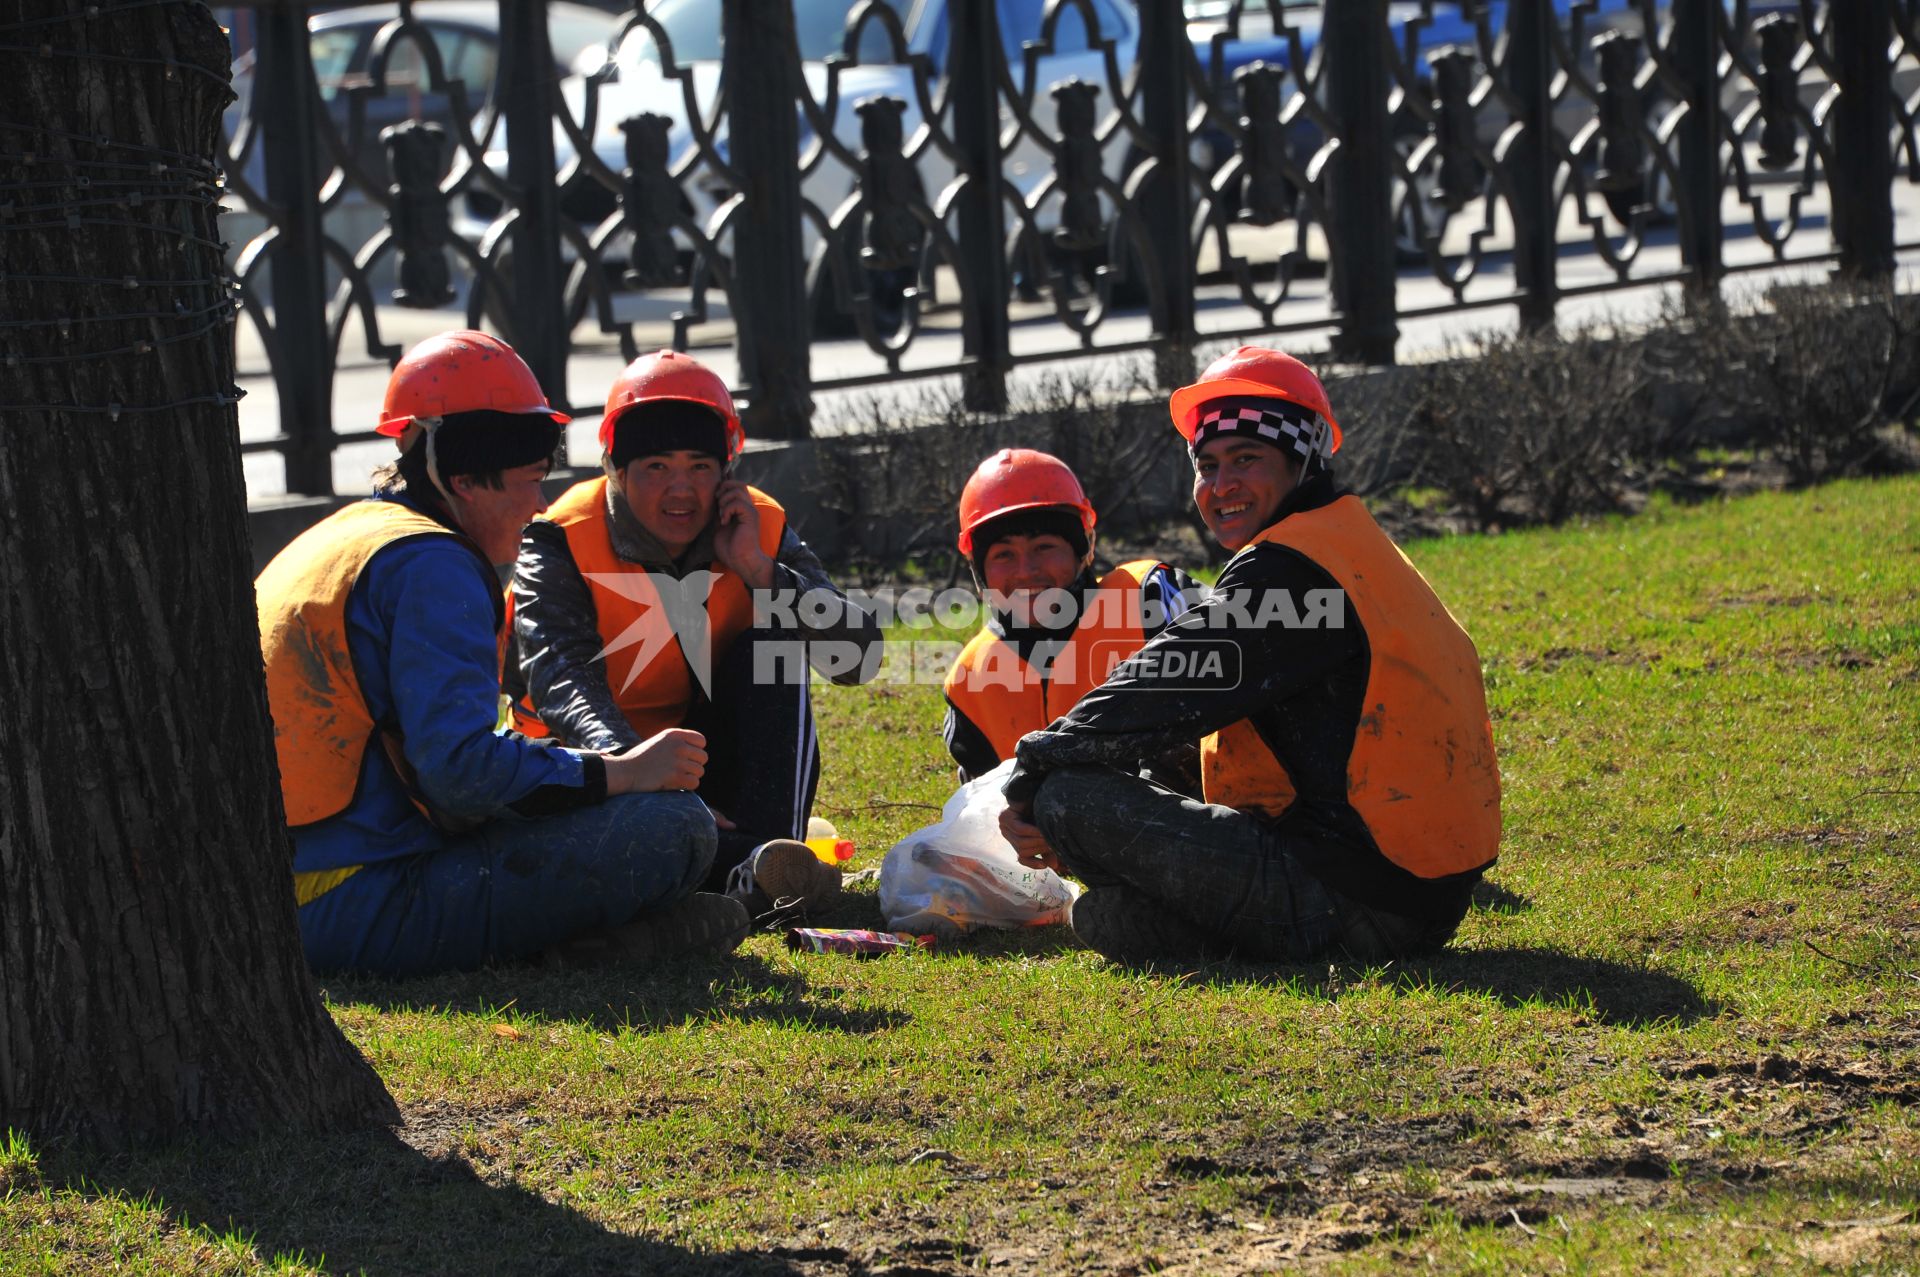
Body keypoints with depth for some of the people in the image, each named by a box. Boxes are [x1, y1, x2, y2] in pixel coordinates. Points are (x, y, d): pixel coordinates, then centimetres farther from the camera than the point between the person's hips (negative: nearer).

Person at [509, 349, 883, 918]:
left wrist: (759, 572, -19)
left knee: (773, 644, -18)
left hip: (719, 776, 3)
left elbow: (860, 658, -8)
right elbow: (561, 680, -28)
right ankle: (746, 865, -54)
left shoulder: (762, 533, 0)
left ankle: (772, 850, -36)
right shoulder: (562, 546, -10)